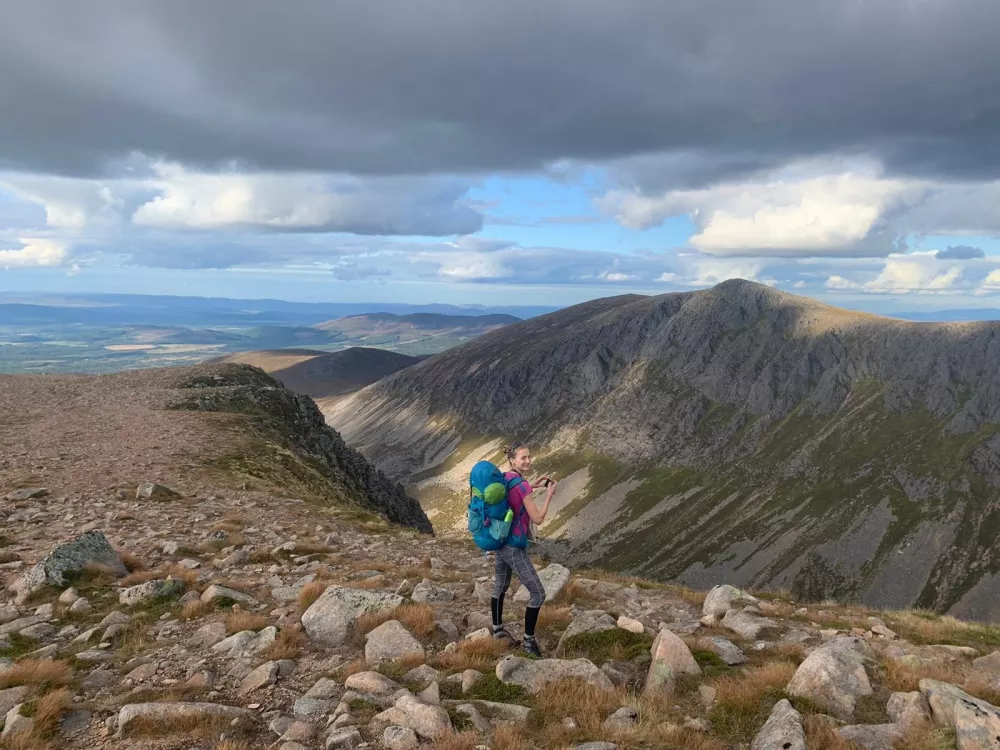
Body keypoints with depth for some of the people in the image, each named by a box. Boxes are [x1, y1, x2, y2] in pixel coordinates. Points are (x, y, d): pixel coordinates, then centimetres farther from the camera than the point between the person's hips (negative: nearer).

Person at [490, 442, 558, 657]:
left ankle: (497, 629, 42)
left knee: (500, 587, 25)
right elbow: (537, 518, -19)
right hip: (514, 547, -9)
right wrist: (549, 494, -9)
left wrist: (533, 486, 14)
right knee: (538, 593, 2)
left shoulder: (504, 478, 2)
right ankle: (529, 641, 10)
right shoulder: (522, 485, -24)